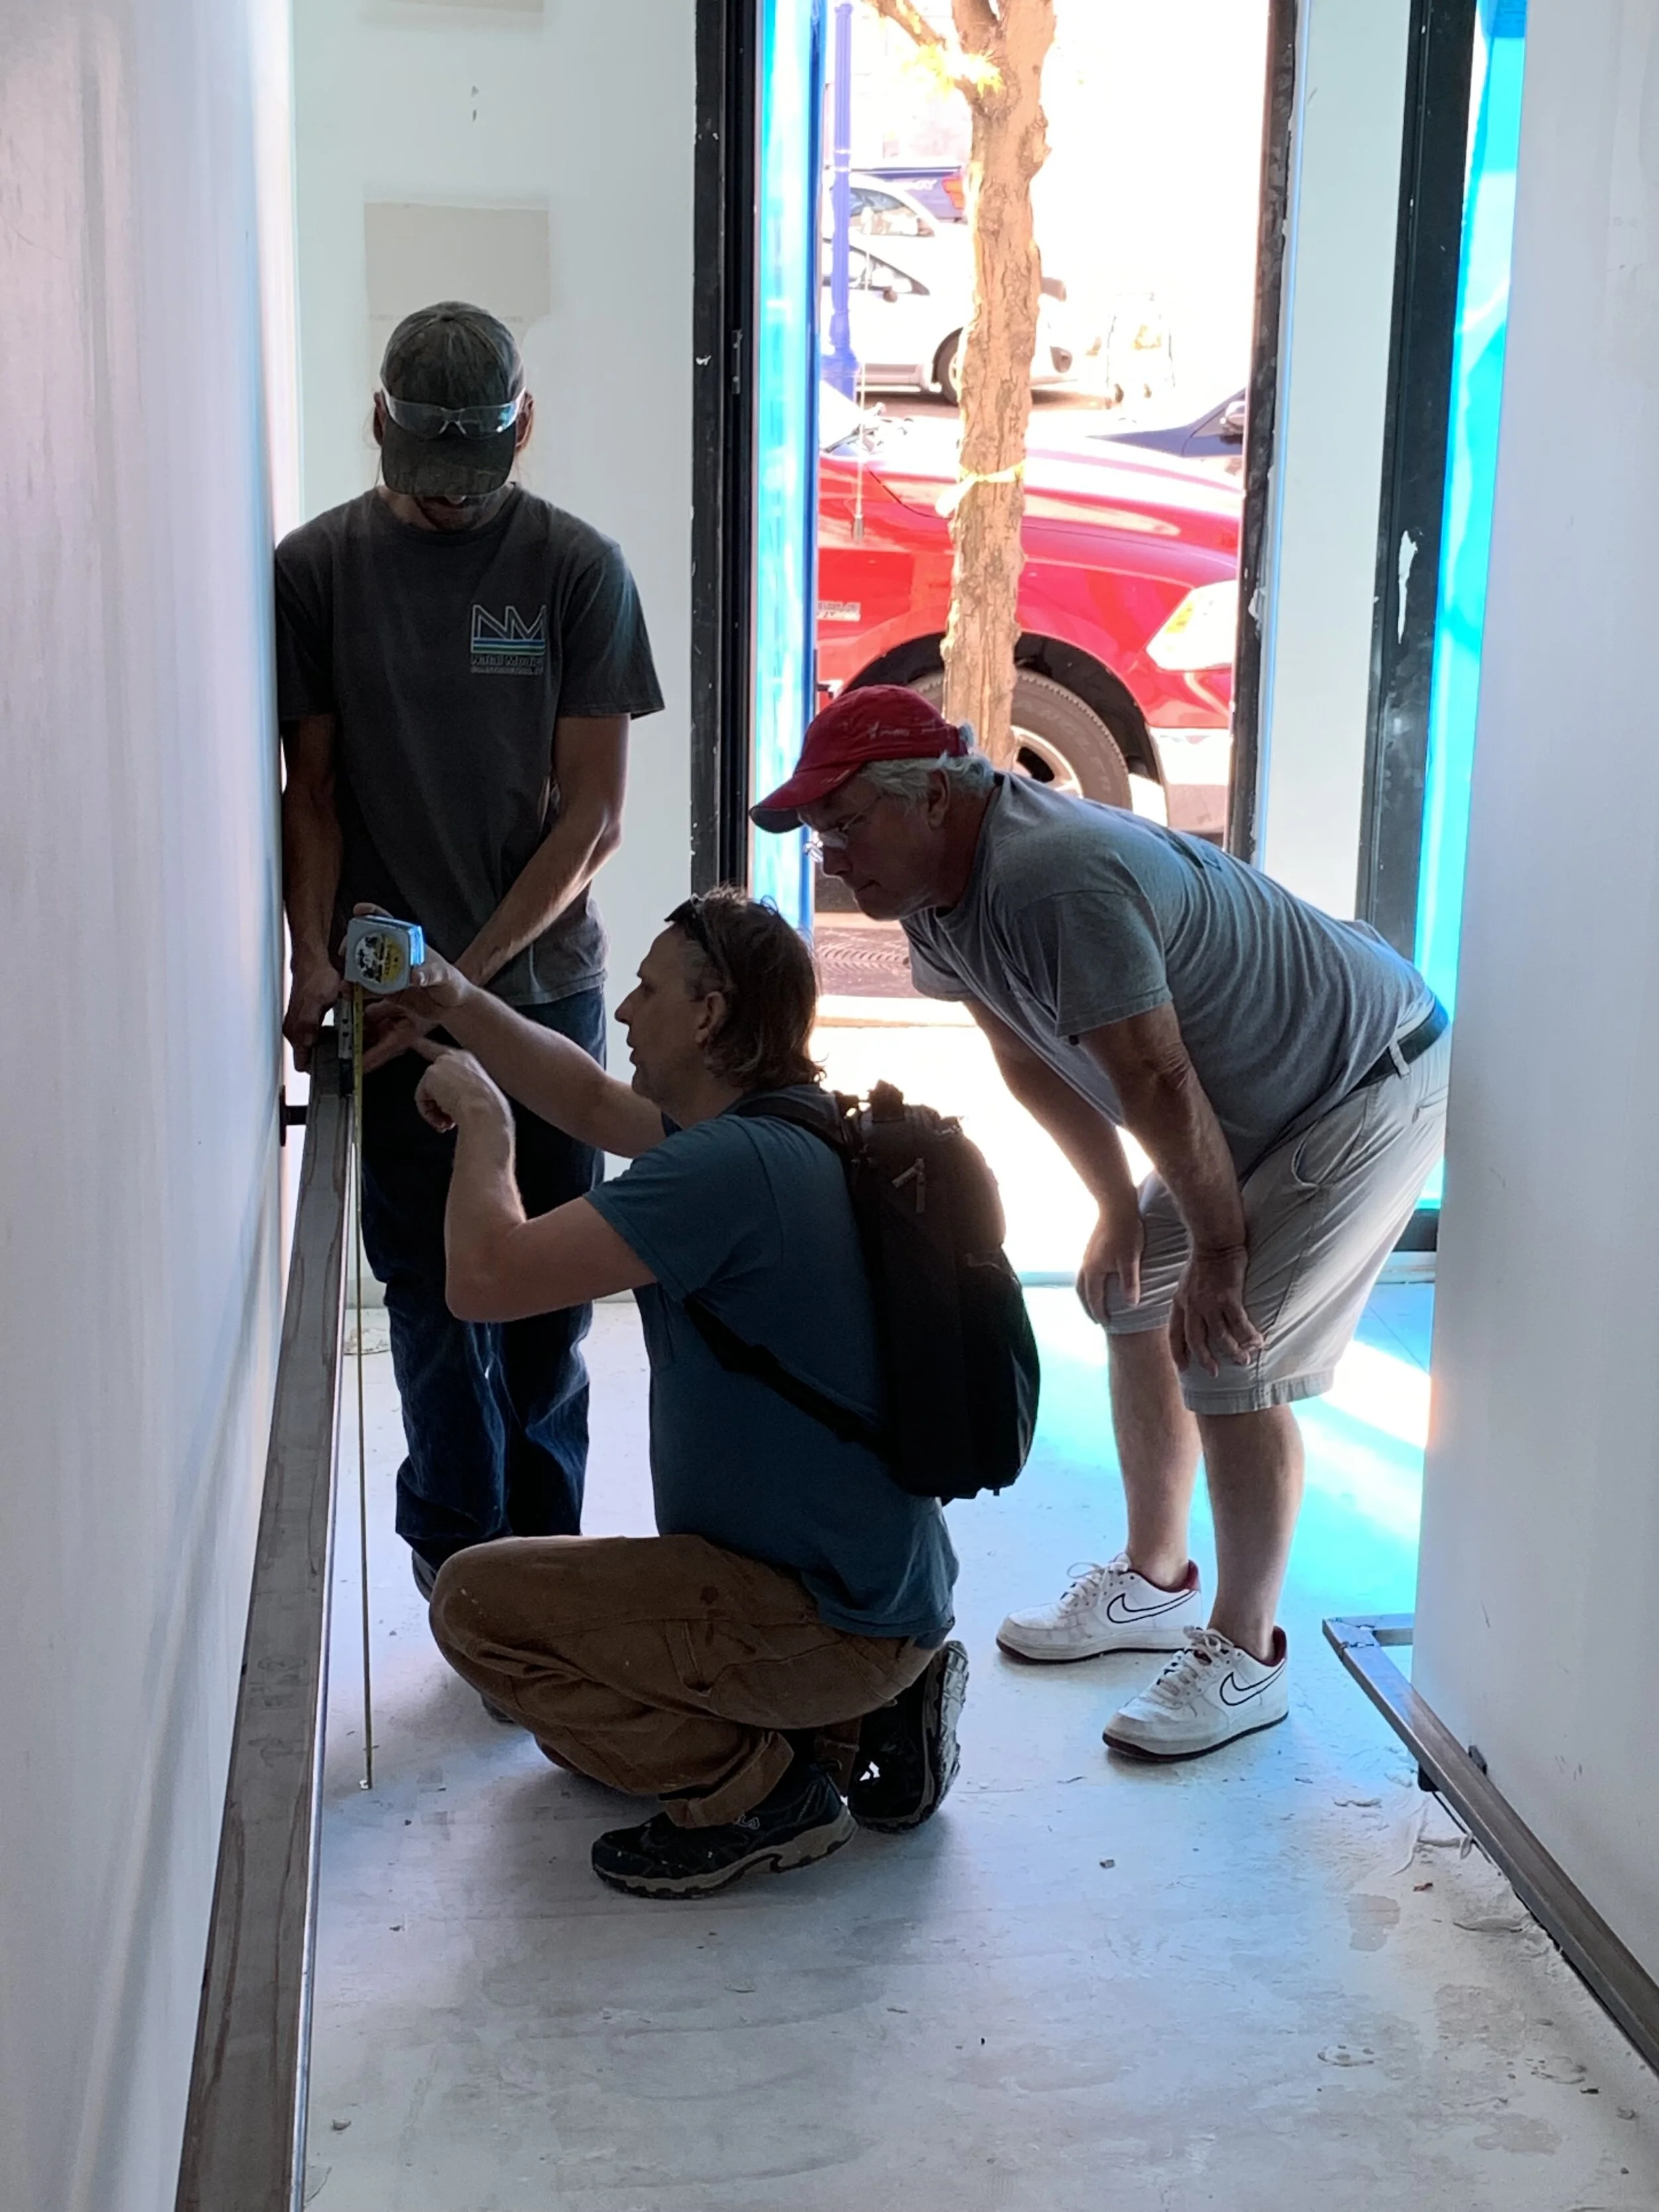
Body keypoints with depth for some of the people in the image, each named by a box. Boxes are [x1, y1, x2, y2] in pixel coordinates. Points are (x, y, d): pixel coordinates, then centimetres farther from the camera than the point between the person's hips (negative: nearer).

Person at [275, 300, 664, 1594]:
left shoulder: (580, 569, -4)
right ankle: (465, 1551, 19)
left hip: (543, 978, 0)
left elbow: (593, 815, -6)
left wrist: (467, 974, -14)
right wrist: (317, 956, -12)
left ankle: (540, 1548, 22)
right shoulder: (318, 569, -1)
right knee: (433, 1282, 4)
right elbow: (311, 793, 2)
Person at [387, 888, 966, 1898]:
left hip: (831, 1621, -10)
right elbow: (592, 1103, 21)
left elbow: (487, 1276, -27)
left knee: (479, 1600, -9)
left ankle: (750, 1792, -4)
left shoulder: (736, 1164, -26)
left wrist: (482, 1117, -11)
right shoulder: (777, 1130, 6)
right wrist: (461, 1003, 10)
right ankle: (860, 1719, 16)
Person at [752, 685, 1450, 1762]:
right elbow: (1031, 1059, 8)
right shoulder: (936, 891, -4)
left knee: (1230, 1360, -13)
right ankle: (1155, 1583, 30)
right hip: (1253, 1101, 10)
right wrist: (1118, 1209, 11)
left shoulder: (1056, 879, -35)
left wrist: (1219, 1246, -18)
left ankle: (1246, 1658, 4)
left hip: (1371, 1083, -10)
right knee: (1138, 1303, 15)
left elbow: (1157, 1083, -30)